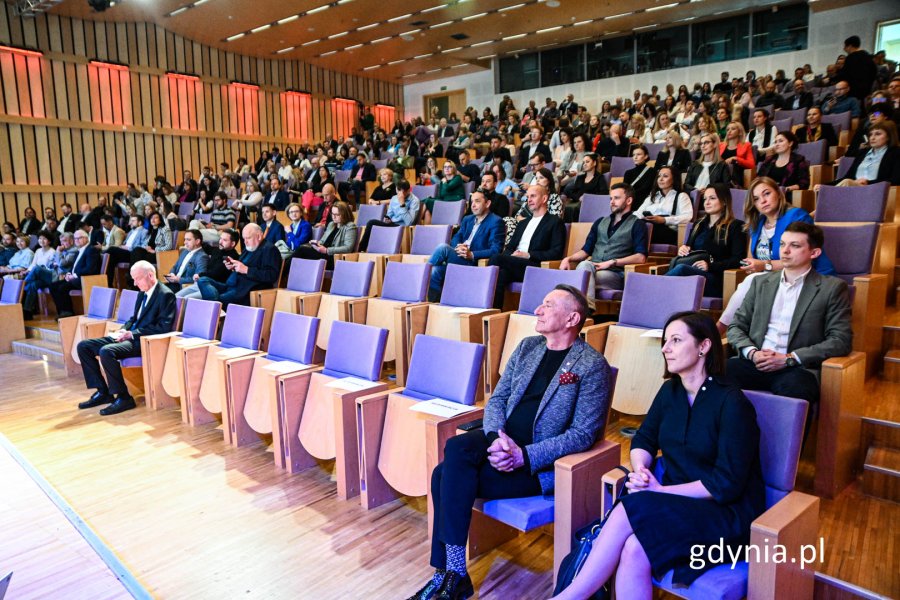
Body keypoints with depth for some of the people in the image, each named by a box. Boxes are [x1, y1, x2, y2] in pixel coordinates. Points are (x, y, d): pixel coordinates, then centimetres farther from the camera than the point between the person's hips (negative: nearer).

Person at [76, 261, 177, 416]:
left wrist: (132, 333, -19)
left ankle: (124, 397, -17)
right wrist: (124, 330, 3)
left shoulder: (165, 295, -12)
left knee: (106, 351, -32)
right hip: (131, 336, 10)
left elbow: (164, 327, -19)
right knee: (83, 346, 3)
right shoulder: (142, 293, 16)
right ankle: (102, 392, 7)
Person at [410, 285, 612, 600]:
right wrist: (498, 436, -11)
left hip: (542, 462, -6)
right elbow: (497, 399, 10)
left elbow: (583, 434, -12)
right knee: (456, 448, -25)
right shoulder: (527, 346, 12)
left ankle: (450, 573, -5)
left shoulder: (592, 365, -7)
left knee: (449, 477, -23)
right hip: (503, 442, 6)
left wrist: (524, 455, -21)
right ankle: (450, 574, -13)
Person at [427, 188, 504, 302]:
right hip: (458, 259, 7)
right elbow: (455, 239, 16)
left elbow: (496, 250, -11)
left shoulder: (496, 222, 0)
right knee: (435, 271, -23)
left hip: (474, 263, -7)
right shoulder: (467, 219, 24)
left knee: (443, 247, -27)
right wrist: (458, 247, -9)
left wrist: (472, 254, -22)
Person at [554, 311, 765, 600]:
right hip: (677, 501, 5)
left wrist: (661, 491, -17)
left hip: (726, 511, -5)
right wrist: (640, 469, -11)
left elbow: (727, 484, -17)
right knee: (633, 550, -27)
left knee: (629, 510, -29)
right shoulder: (670, 391, 6)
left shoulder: (732, 403, -14)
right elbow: (644, 439, 12)